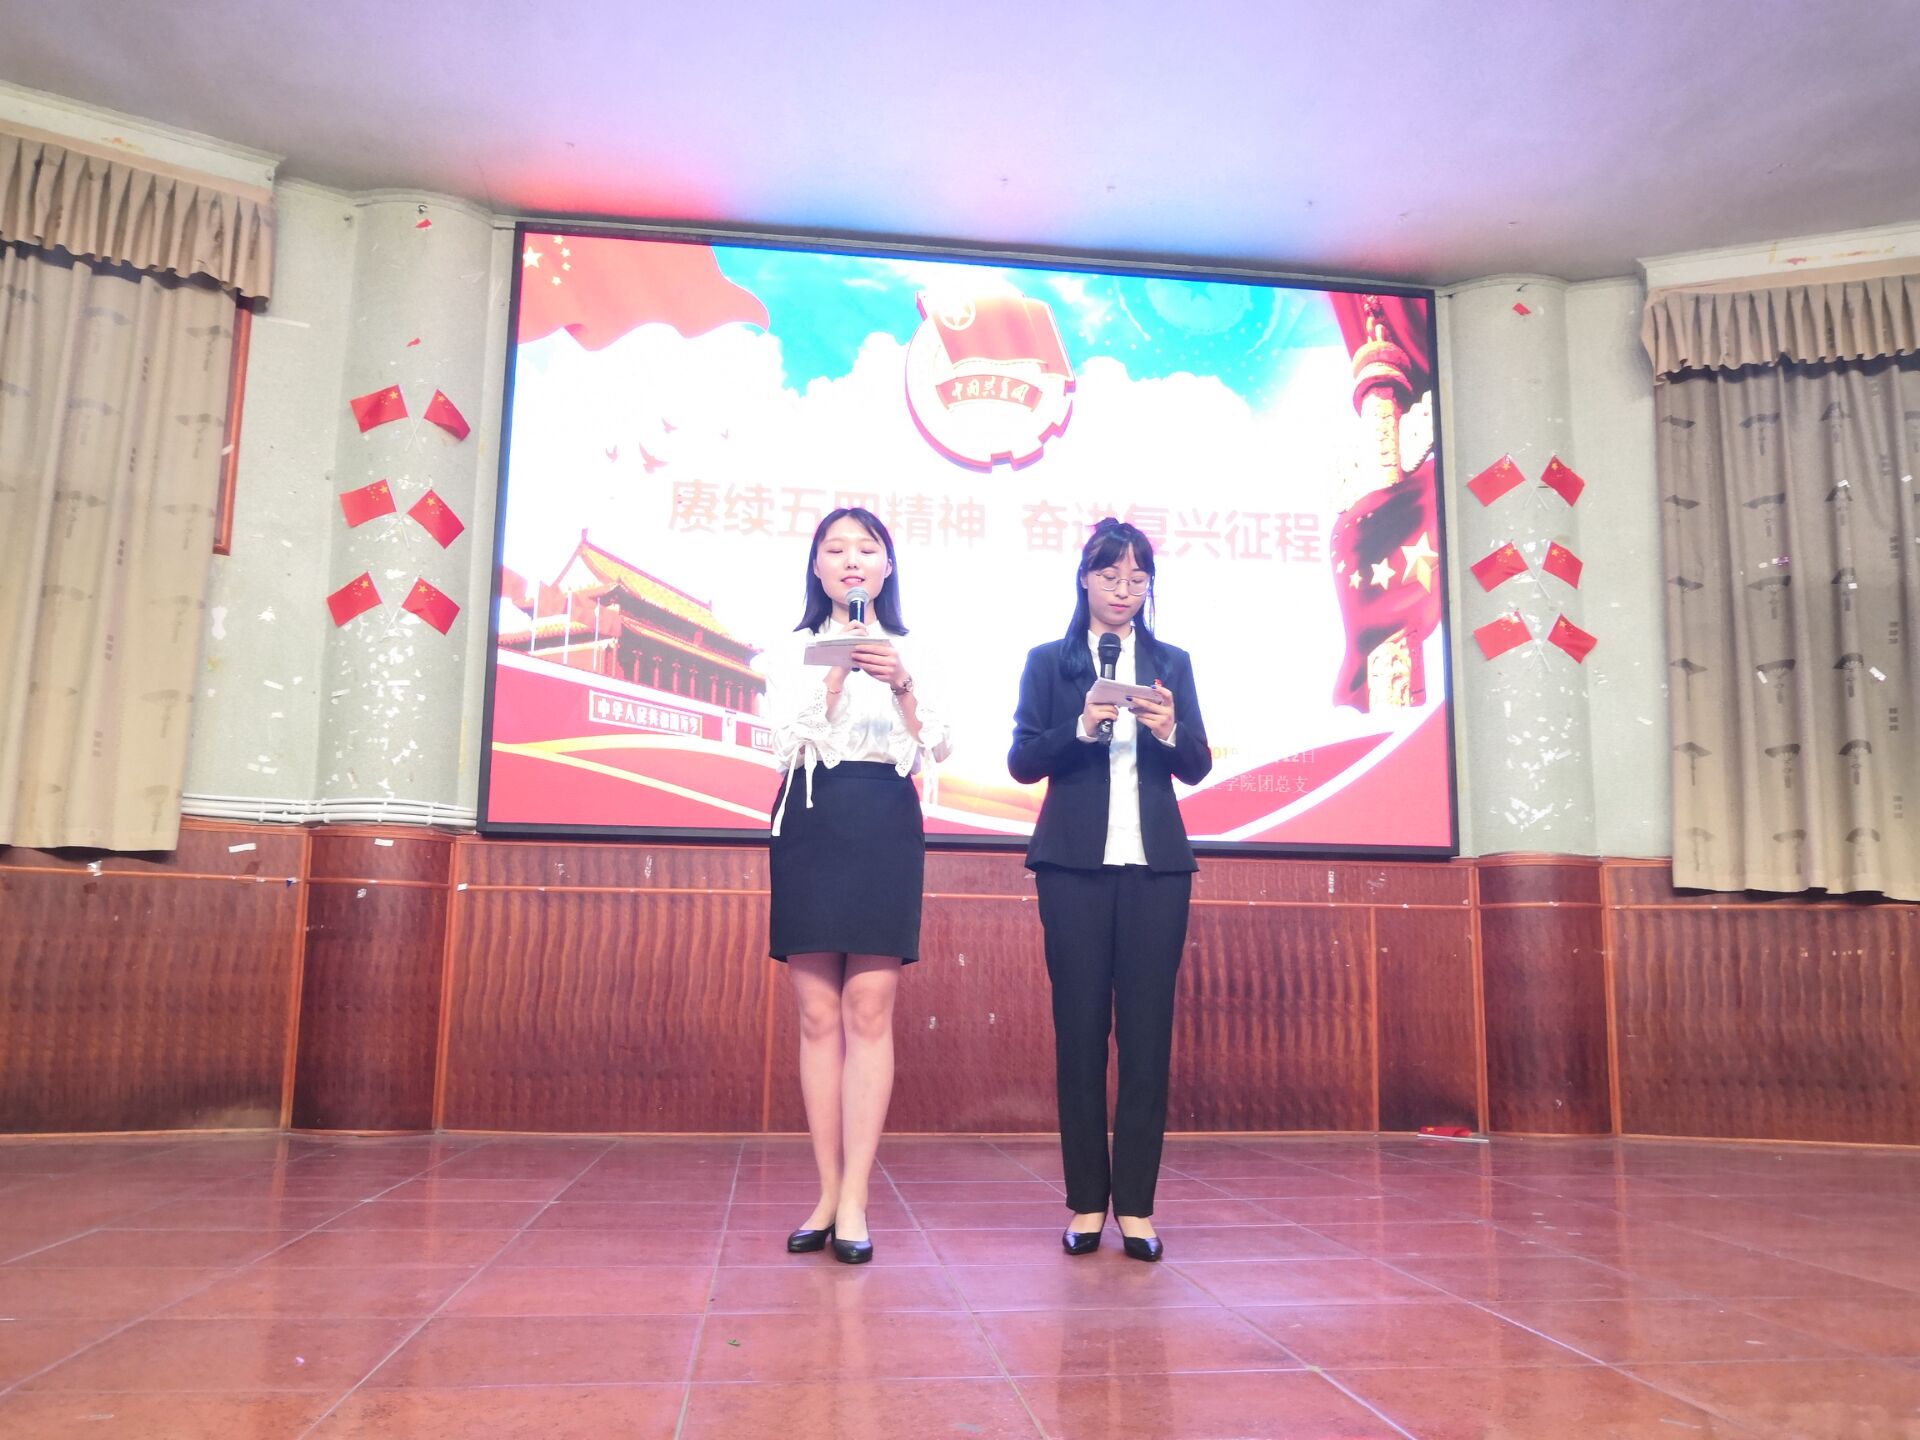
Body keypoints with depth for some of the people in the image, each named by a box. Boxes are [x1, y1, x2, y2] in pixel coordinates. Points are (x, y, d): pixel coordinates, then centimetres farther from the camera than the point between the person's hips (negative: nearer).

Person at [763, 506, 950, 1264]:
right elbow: (788, 739, -2)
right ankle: (828, 1195, 8)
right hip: (810, 829, 1)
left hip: (886, 830, -1)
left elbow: (938, 748, 1)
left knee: (869, 1010, -7)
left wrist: (902, 688, -16)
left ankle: (855, 1202, -4)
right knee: (819, 1015, 1)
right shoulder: (793, 650, 12)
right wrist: (838, 672, -13)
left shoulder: (910, 651, 12)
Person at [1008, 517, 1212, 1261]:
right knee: (1079, 1031, 1)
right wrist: (1082, 729, -15)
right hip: (1075, 863, -1)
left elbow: (1198, 767, 7)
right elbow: (1022, 760, 1)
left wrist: (1170, 731, -13)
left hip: (1155, 864, 2)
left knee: (1147, 1032, 0)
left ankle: (1136, 1206, 7)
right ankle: (1087, 1202, 10)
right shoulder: (1048, 661, 8)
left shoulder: (1171, 663, 12)